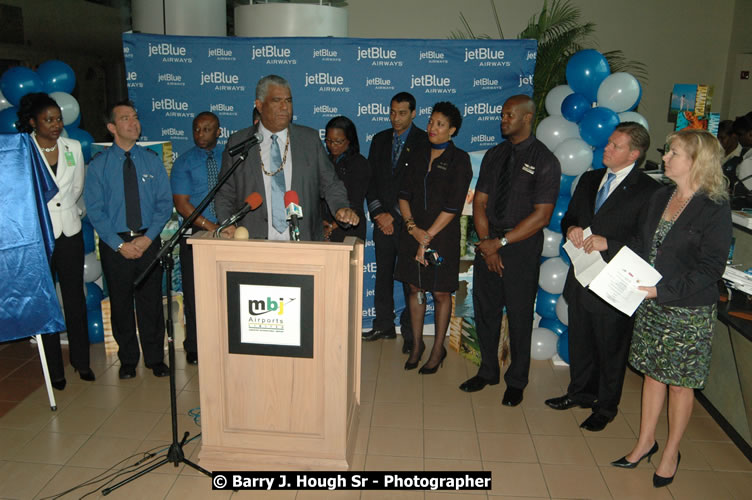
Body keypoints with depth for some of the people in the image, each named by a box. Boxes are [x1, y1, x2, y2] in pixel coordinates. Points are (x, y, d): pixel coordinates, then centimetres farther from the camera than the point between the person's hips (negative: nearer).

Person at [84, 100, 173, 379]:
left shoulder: (152, 161, 4)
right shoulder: (98, 165, -1)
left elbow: (165, 203, 1)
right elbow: (95, 210, -3)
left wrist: (148, 238, -11)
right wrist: (119, 244, -12)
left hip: (148, 241, 1)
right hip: (114, 244, 0)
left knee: (151, 302, 6)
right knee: (121, 304, 9)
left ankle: (155, 358, 22)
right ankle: (127, 360, 26)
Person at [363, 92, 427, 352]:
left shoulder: (423, 142, -4)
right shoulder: (380, 140, 12)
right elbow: (371, 179, 11)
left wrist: (394, 215, -11)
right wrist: (379, 213, -2)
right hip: (383, 220, 5)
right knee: (383, 275, 12)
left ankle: (410, 333, 10)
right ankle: (384, 325, 24)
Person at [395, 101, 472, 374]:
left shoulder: (459, 160, -6)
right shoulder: (420, 153, 8)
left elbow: (453, 207, -12)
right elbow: (404, 193, 6)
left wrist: (428, 237, -13)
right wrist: (412, 226, -9)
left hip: (442, 236, -4)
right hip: (413, 232, 5)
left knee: (440, 293, 5)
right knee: (415, 288, 11)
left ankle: (438, 349, 21)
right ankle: (417, 344, 27)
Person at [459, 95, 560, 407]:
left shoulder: (545, 161, -8)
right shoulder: (494, 155, 9)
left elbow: (541, 216, -13)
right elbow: (479, 202, 6)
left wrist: (501, 242, -15)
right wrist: (487, 243, -7)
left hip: (522, 248, -5)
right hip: (488, 244, 5)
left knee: (519, 316, 6)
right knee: (485, 310, 12)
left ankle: (516, 381, 25)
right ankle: (488, 371, 32)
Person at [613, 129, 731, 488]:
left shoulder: (714, 208, -15)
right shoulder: (660, 198, 5)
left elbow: (710, 269, -18)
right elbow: (642, 246, 12)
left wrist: (663, 290, -24)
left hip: (688, 311, -6)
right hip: (651, 303, 6)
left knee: (680, 383, 9)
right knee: (653, 373, 17)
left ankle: (671, 453, 28)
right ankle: (645, 442, 33)